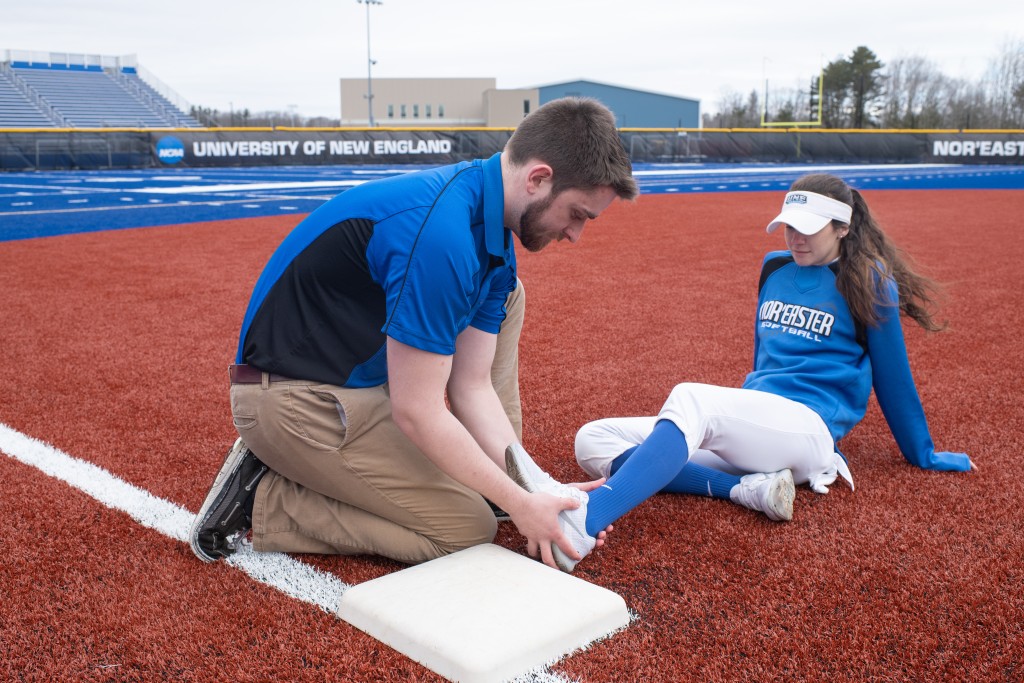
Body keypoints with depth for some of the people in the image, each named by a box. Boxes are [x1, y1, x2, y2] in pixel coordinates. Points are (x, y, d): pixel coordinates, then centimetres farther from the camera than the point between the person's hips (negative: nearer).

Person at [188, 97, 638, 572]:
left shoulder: (495, 246, 1)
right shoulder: (439, 232, -30)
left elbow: (472, 387, 1)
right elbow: (416, 411, -26)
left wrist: (537, 491, -7)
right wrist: (520, 505, -18)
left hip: (363, 370, 10)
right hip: (298, 398, -9)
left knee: (502, 293, 10)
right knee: (470, 529, -6)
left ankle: (498, 479, 12)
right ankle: (264, 499, -2)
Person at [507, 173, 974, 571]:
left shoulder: (868, 284, 1)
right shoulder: (775, 268, 18)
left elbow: (892, 376, 8)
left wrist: (923, 456, 16)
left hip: (807, 429, -7)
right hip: (752, 423, 7)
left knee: (691, 399, -39)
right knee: (593, 441, -11)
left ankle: (583, 525, -59)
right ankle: (748, 488, -26)